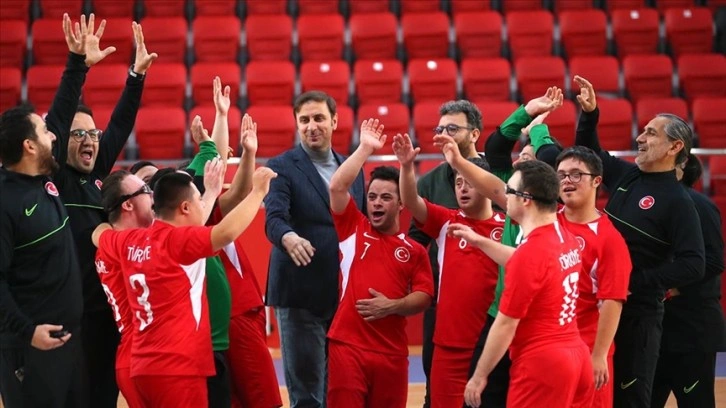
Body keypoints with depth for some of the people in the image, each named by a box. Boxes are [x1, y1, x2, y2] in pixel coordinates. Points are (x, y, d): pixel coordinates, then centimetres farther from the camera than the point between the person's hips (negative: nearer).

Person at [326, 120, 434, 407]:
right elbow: (337, 186, -3)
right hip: (347, 346, -2)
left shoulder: (414, 250, 11)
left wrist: (392, 306, -13)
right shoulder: (353, 229, 9)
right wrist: (365, 148, -2)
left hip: (392, 352, 2)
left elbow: (423, 296, 4)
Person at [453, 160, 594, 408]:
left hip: (541, 364, -8)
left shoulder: (530, 252, -18)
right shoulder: (567, 240, 6)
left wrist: (479, 376, -6)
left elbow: (505, 325, -14)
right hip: (575, 357, 8)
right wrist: (479, 242, 32)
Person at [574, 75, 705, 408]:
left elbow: (693, 266, -19)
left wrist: (636, 282, -21)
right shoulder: (625, 175, 7)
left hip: (637, 312, -7)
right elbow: (590, 154, 24)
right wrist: (589, 114, 8)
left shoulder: (677, 201, -13)